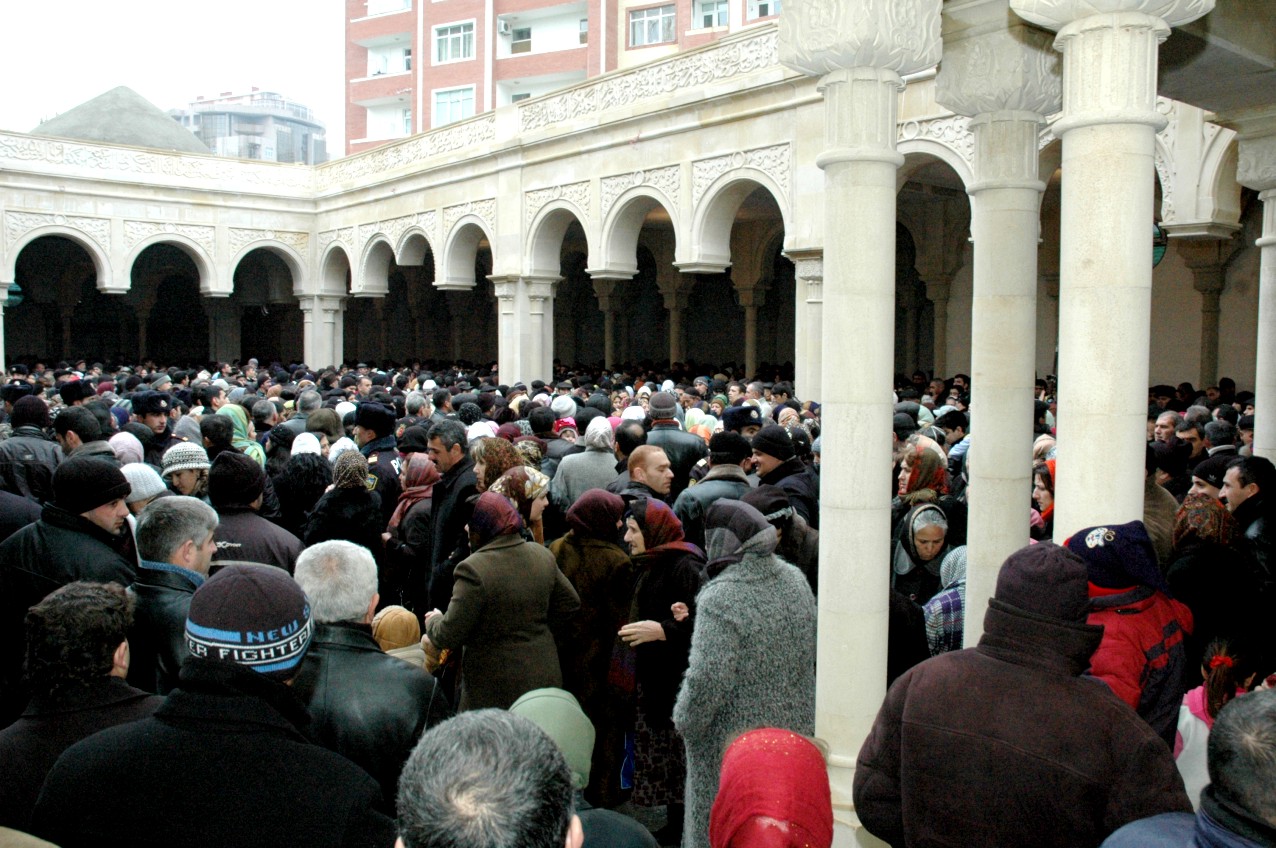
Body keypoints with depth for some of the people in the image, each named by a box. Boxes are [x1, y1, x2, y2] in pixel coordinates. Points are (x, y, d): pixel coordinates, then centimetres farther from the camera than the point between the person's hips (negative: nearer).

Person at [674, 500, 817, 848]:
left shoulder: (721, 598, -23)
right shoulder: (796, 581, 0)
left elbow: (708, 679, -24)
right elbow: (809, 653, 10)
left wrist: (685, 719, -8)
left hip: (732, 743, -7)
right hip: (794, 726, 7)